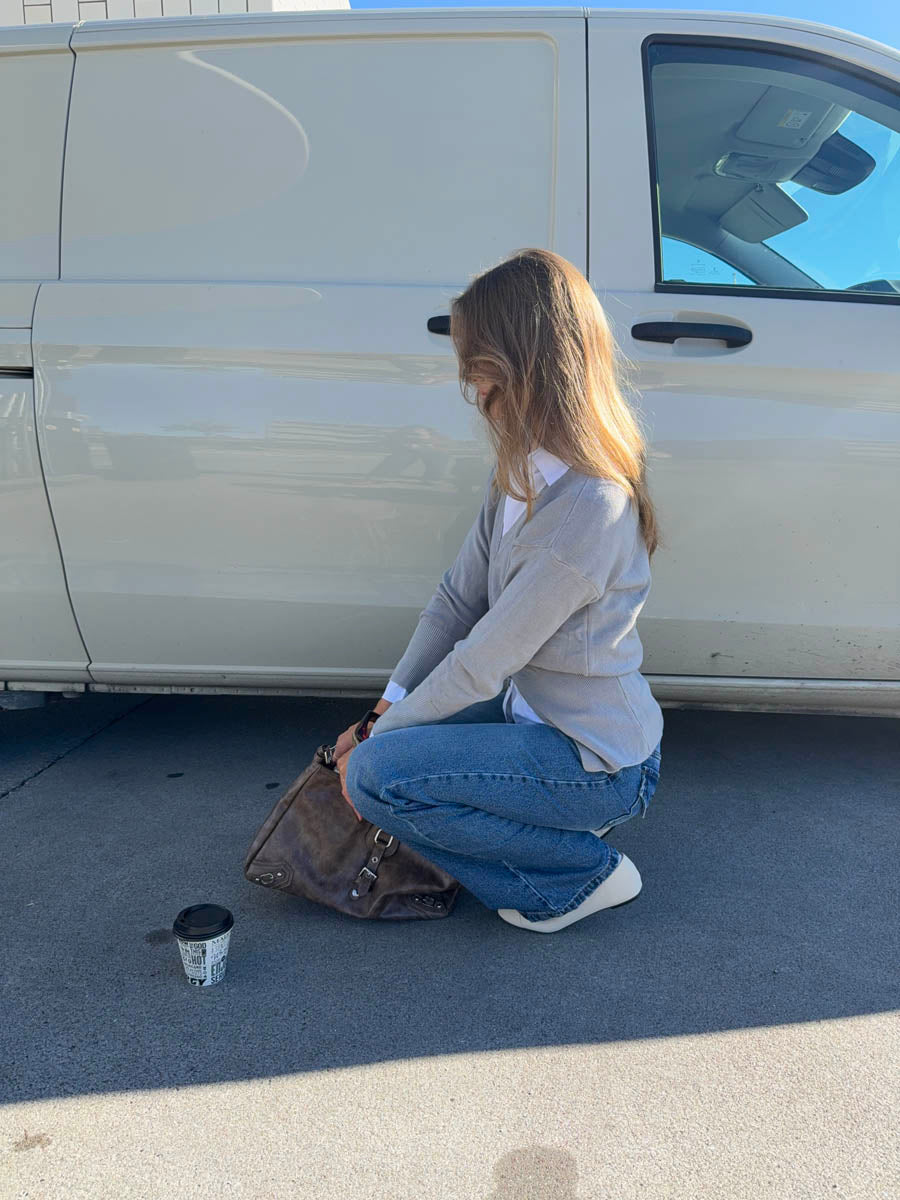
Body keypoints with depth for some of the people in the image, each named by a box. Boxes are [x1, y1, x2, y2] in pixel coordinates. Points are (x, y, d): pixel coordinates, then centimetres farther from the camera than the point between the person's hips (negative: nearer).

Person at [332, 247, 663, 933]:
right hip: (536, 714, 9)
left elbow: (481, 665, -24)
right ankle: (566, 818, 13)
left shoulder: (586, 508, -30)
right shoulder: (522, 472, 0)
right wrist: (391, 704, -2)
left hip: (603, 765, -9)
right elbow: (457, 598, 4)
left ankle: (584, 874, -1)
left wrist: (377, 740, -12)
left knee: (376, 777, -18)